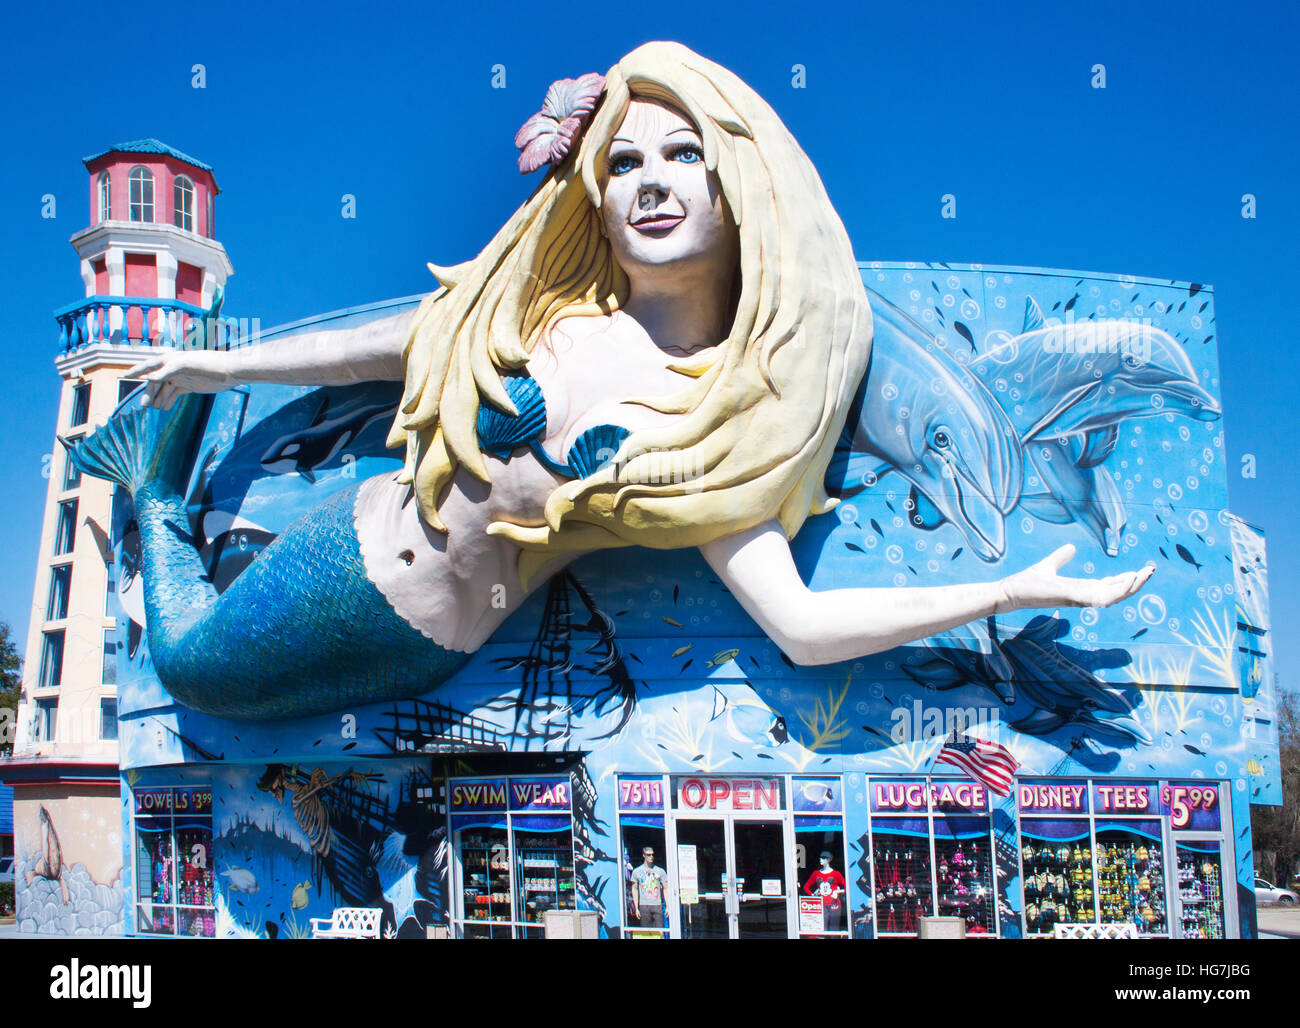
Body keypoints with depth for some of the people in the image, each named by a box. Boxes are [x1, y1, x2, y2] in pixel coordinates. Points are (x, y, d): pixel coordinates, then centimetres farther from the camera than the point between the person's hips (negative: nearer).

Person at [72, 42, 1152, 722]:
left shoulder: (726, 418, -17)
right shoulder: (546, 302, -8)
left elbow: (801, 622, -22)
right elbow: (406, 343, 7)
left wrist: (1017, 589, -30)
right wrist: (221, 365, 17)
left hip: (407, 645, -2)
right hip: (352, 538, 2)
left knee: (190, 663, 14)